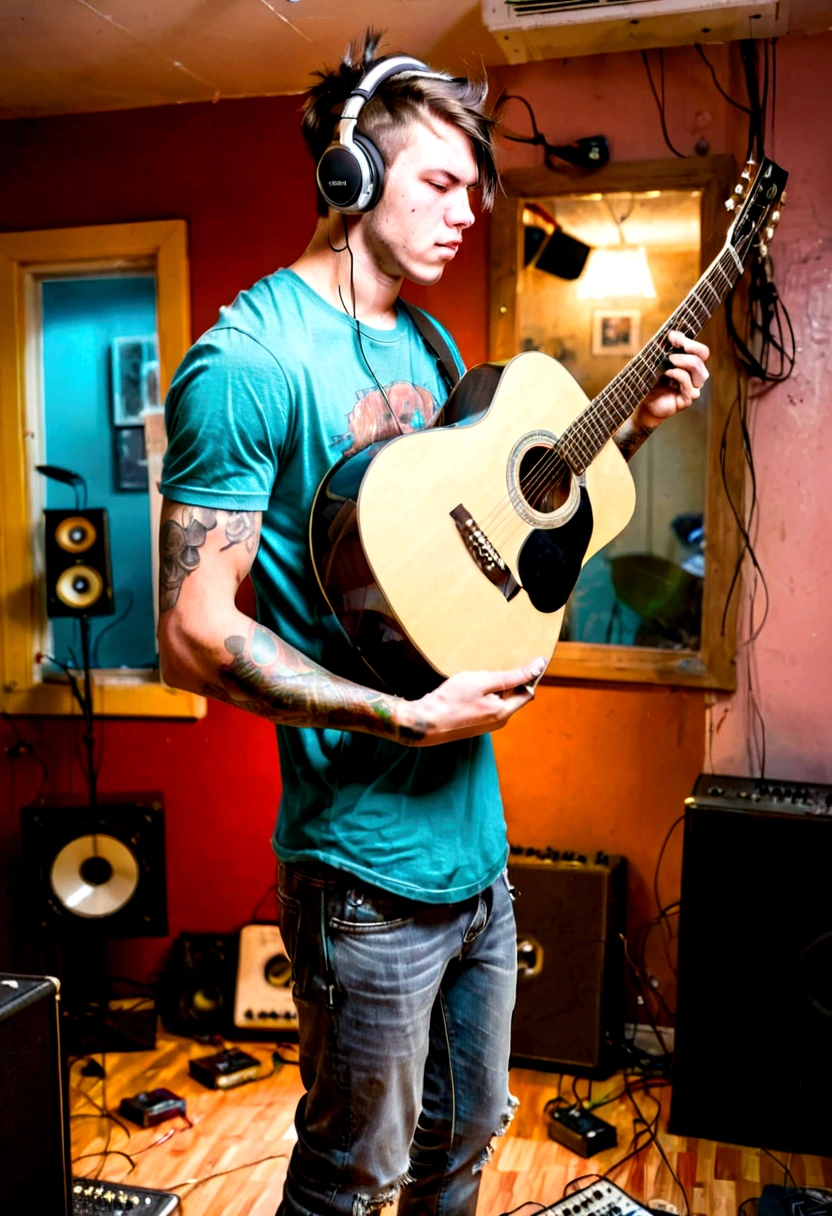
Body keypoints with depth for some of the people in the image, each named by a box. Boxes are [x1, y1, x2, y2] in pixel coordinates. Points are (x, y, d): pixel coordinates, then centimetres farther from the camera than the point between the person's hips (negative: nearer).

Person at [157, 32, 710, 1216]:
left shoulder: (429, 345, 10)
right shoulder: (250, 359, -17)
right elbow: (195, 637, -21)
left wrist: (631, 429, 10)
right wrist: (412, 720, -22)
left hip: (476, 838, 8)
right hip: (368, 862, -8)